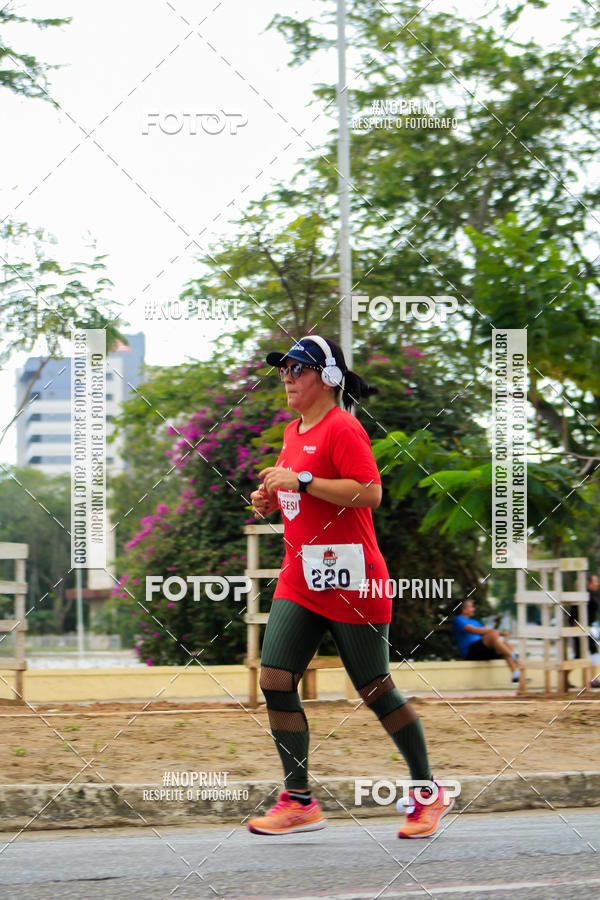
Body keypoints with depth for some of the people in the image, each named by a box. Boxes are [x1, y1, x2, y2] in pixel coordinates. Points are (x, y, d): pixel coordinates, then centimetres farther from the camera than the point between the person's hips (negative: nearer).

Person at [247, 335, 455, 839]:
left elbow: (369, 493, -22)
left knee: (376, 690, 0)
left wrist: (300, 482, -22)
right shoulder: (294, 431, 16)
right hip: (300, 581, 8)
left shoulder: (342, 428, -11)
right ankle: (299, 801, 1)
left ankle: (430, 794, 16)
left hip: (350, 582, -8)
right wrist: (272, 501, 9)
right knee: (275, 680, -5)